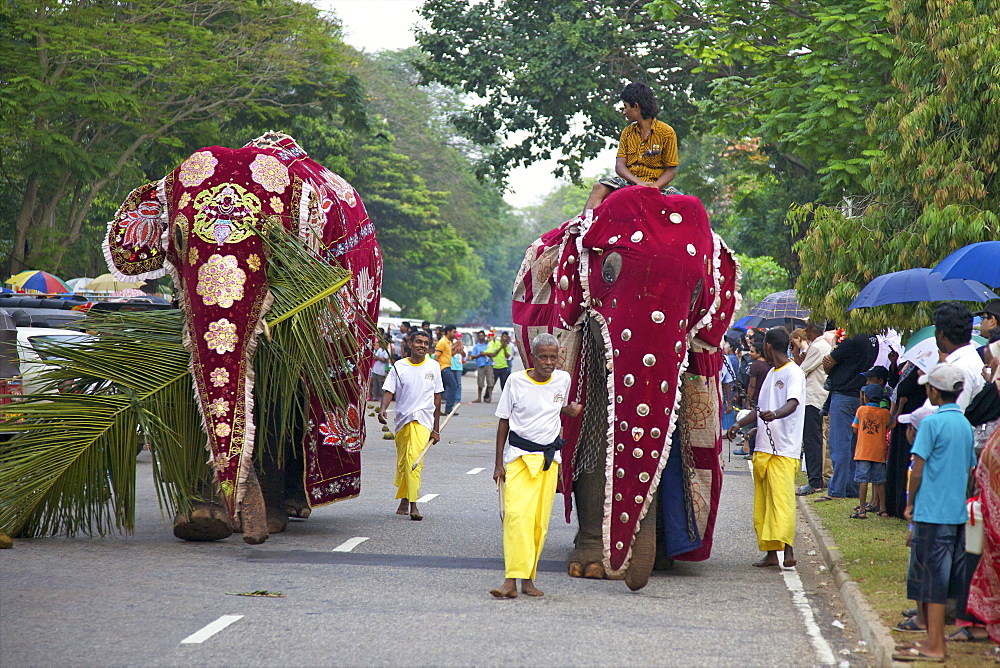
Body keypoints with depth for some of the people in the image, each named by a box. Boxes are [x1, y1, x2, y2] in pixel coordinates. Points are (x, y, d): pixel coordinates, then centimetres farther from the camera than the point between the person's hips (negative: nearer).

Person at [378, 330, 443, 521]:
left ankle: (413, 504, -23)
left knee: (414, 458, -20)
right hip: (402, 418, 2)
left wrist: (435, 428, 11)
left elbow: (437, 397, 12)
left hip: (423, 419, -2)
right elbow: (389, 391, 0)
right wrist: (383, 409, -21)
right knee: (402, 462, 10)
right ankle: (404, 500, 29)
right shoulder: (399, 367, 6)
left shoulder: (433, 367, 8)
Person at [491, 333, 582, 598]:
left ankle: (528, 578, 8)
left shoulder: (563, 380, 5)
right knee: (517, 514, -17)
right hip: (519, 455, -3)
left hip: (549, 457, 3)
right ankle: (511, 580, -22)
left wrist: (572, 410, 2)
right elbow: (503, 422, 2)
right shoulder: (516, 382, -4)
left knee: (540, 519, 0)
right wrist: (499, 463, 0)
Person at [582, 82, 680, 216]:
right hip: (629, 182, 3)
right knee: (599, 187, -27)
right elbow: (619, 165, 3)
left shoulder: (667, 133, 2)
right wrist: (638, 182, -18)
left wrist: (653, 187, -20)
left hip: (657, 185, -3)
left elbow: (671, 170, 0)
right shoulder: (627, 133, 15)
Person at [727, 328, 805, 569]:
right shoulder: (771, 374, 22)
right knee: (763, 502, 7)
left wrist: (775, 414, -44)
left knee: (781, 497, -18)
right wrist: (739, 424, 23)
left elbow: (793, 403, -25)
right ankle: (770, 552, 9)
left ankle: (787, 549, -26)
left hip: (784, 450, -9)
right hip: (763, 447, 9)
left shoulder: (794, 373, -7)